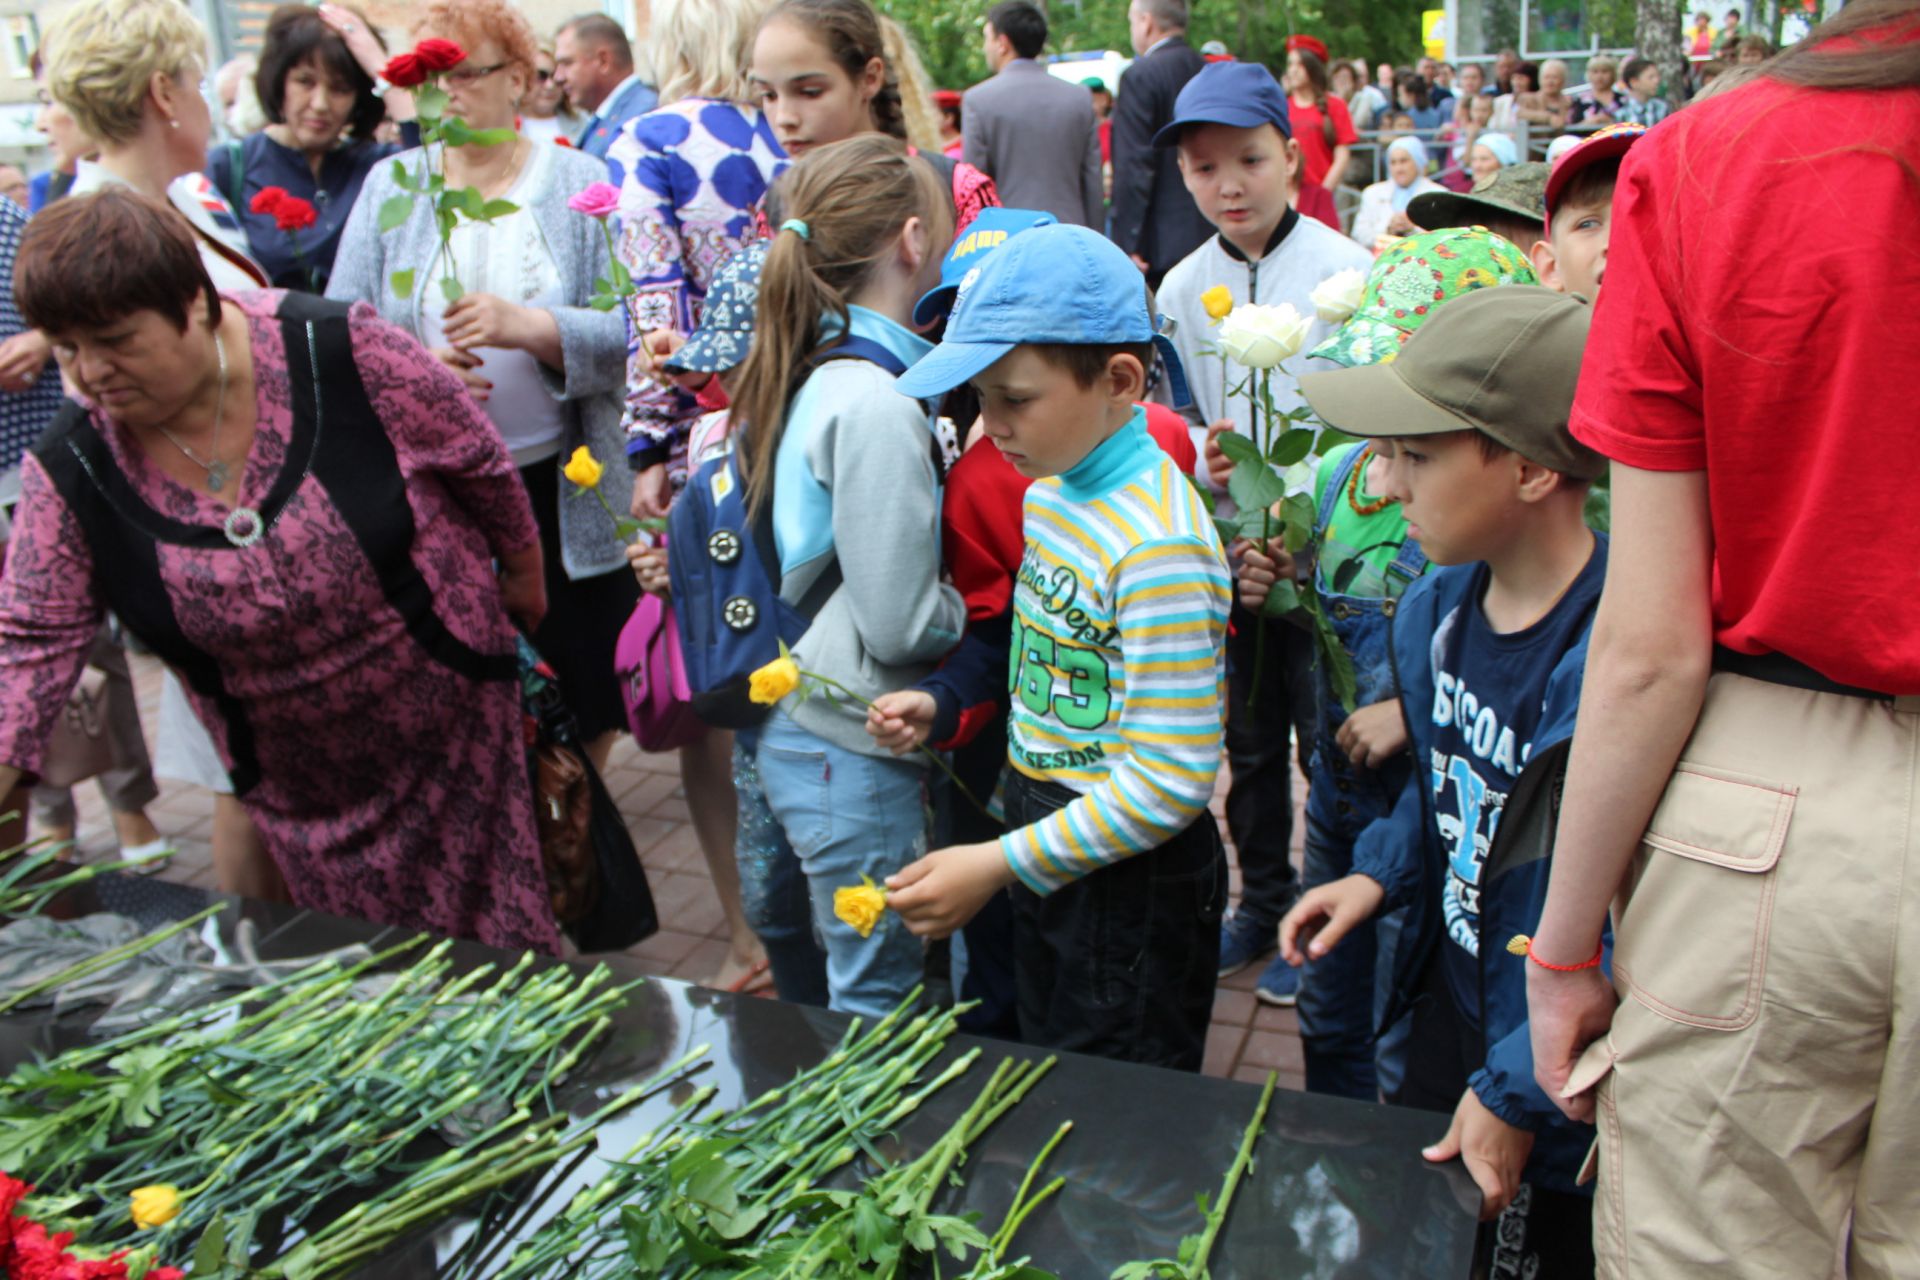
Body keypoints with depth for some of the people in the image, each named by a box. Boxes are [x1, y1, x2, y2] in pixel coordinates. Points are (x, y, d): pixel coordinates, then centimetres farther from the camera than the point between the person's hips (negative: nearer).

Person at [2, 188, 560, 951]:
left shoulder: (343, 354, -23)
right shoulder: (72, 473, -12)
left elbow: (479, 462, -8)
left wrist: (524, 572, 4)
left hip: (453, 716, -3)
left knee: (498, 940, 12)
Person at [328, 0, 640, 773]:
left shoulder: (580, 182, 1)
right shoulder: (390, 186, 7)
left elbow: (630, 334, -9)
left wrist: (526, 326, -26)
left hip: (565, 492, -1)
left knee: (584, 694, 10)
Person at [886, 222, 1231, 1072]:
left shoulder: (1159, 544, -27)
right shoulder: (1048, 488, 1)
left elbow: (1168, 782, -27)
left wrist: (997, 865, -24)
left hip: (1132, 875, -8)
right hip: (1046, 854, 8)